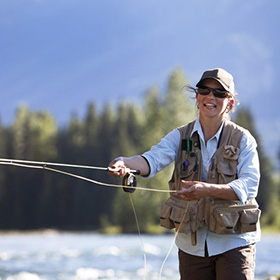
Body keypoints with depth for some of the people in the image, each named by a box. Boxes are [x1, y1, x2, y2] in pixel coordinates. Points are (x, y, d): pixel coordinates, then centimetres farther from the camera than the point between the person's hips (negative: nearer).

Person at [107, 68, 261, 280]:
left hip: (233, 242, -3)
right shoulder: (181, 136, 3)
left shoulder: (243, 139, -3)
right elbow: (154, 159, -15)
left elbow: (249, 186, -15)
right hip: (192, 244, 3)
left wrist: (208, 189, -32)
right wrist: (125, 163, -38)